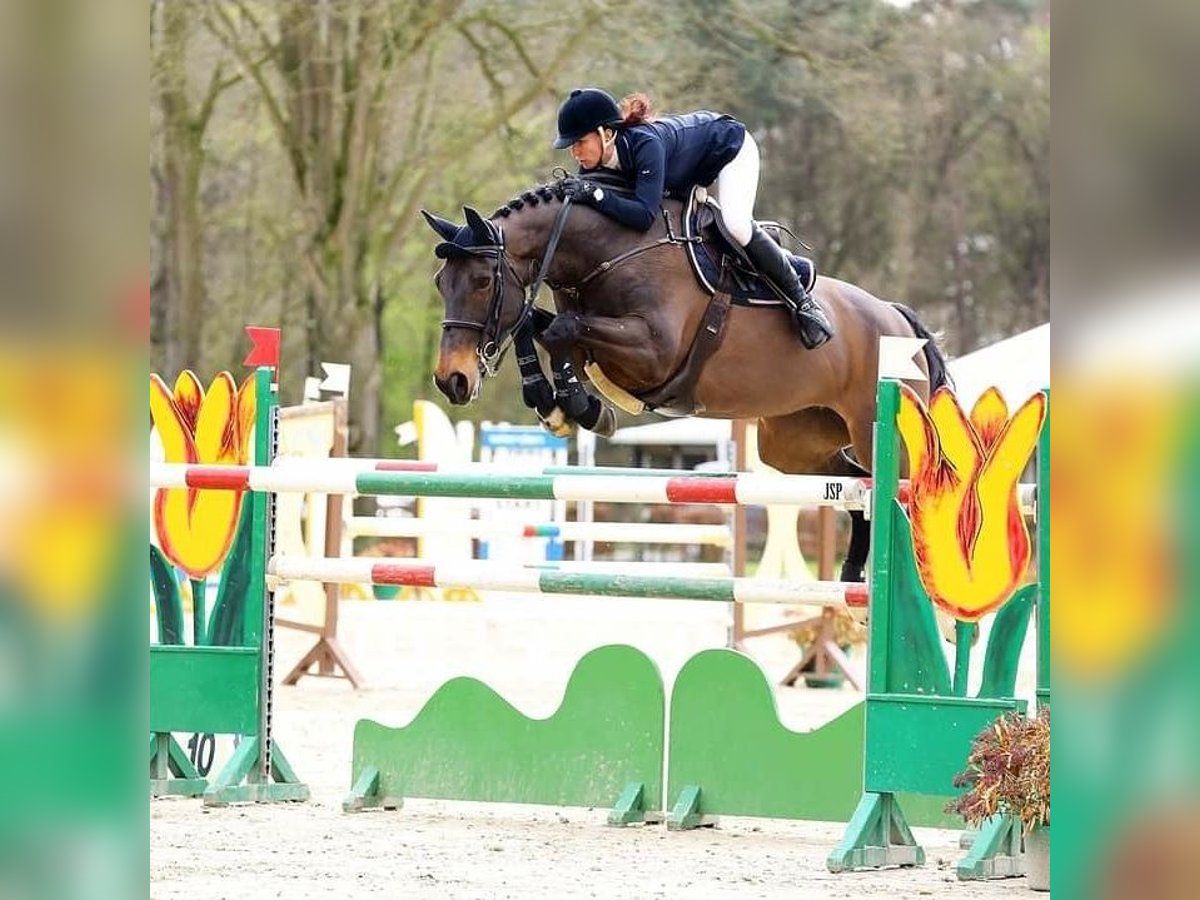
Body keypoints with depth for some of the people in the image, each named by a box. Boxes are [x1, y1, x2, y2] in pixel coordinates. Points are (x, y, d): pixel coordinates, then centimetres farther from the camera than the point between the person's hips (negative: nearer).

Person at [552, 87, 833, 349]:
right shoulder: (594, 161, -20)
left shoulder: (645, 144, -43)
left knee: (736, 225, -28)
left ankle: (801, 299, -11)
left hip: (731, 148, -8)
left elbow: (644, 215, -51)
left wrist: (596, 195, -57)